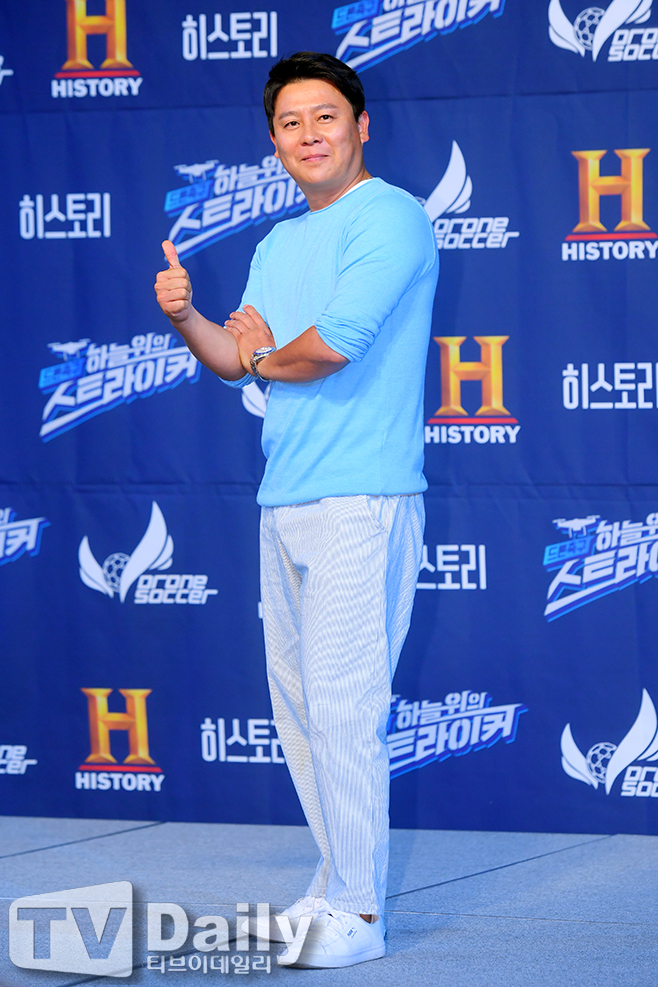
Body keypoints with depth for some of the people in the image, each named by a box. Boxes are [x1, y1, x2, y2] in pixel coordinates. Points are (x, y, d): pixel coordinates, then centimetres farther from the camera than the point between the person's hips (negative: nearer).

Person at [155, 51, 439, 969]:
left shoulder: (389, 219, -8)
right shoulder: (278, 244, 19)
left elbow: (332, 344, -18)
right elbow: (238, 357, 17)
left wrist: (263, 356, 2)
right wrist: (187, 317, -4)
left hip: (361, 502, -9)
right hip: (284, 504, 9)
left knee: (342, 704, -10)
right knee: (298, 706, 11)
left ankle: (357, 915, -6)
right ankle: (338, 884, 21)